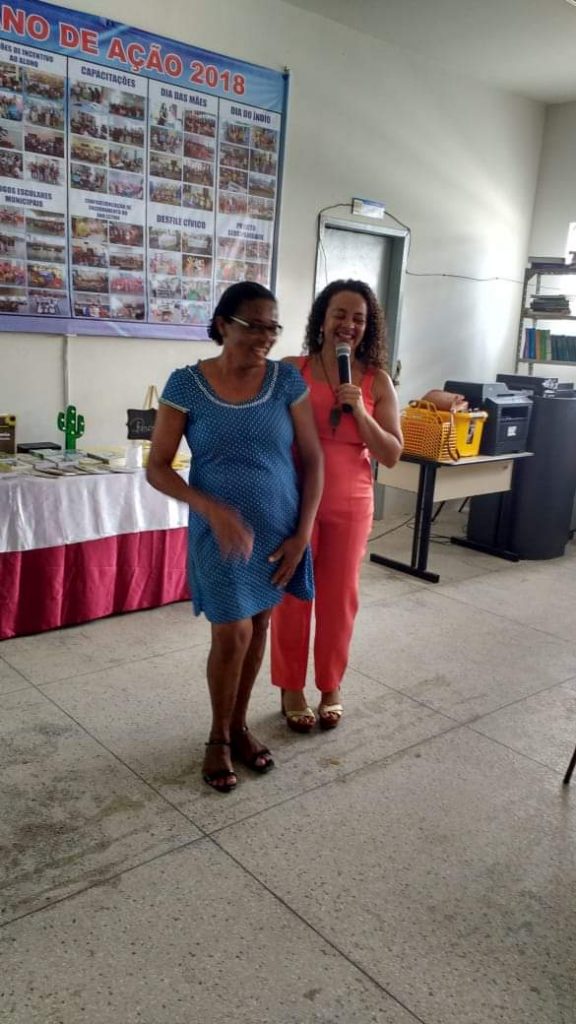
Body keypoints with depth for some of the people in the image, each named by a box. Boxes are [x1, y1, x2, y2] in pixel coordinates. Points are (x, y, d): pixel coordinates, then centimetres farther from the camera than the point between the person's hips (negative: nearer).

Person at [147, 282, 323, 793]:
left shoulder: (287, 381, -5)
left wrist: (302, 534, -7)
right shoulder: (186, 384, -10)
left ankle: (240, 725, 35)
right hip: (220, 531, -3)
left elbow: (312, 460, -1)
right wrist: (212, 508, -23)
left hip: (278, 530, 3)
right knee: (232, 636, -2)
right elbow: (157, 468, -9)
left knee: (259, 629, 14)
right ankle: (219, 737, 24)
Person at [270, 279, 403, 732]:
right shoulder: (291, 370, -5)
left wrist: (360, 413, -16)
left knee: (339, 598, 11)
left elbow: (392, 455, -2)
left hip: (350, 505, 2)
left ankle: (331, 688, 31)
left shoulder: (377, 381, -1)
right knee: (292, 596, 8)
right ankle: (291, 689, 27)